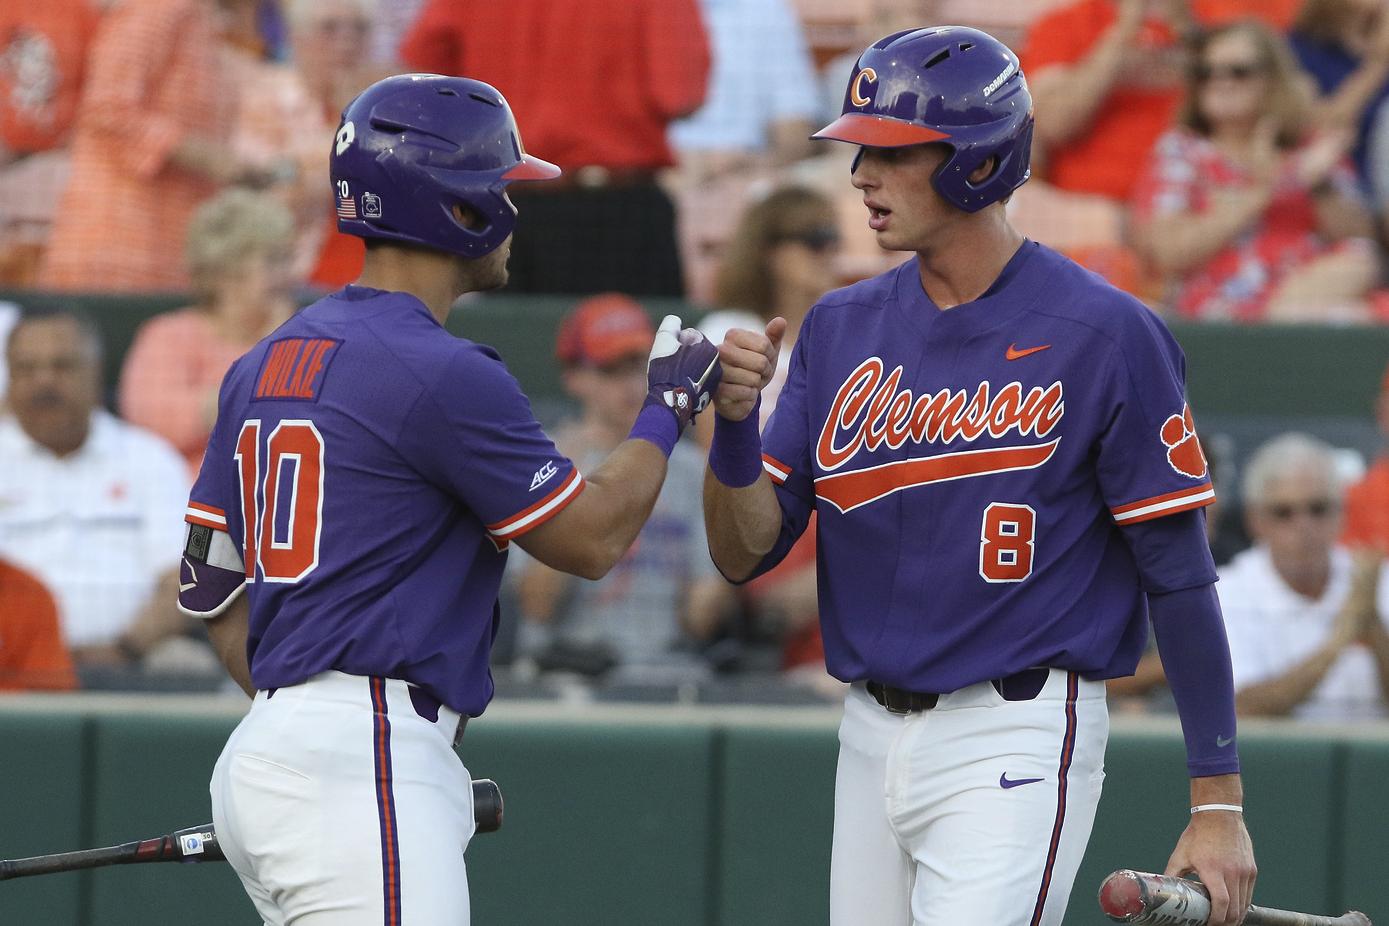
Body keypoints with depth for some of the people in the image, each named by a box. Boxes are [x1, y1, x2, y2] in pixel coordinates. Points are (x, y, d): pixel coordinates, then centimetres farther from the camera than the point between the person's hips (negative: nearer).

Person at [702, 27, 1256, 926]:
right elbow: (745, 551, 6)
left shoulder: (1102, 334, -9)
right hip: (871, 741, 6)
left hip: (1018, 741, -6)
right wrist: (734, 419, -15)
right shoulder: (842, 329, 8)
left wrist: (1218, 802, -10)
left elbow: (1179, 573, -8)